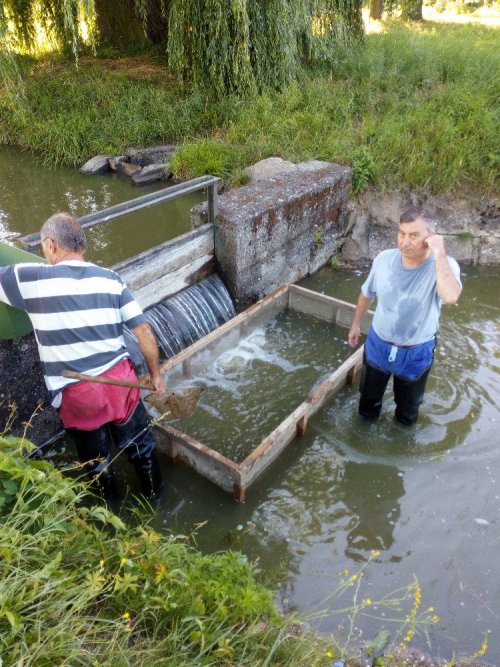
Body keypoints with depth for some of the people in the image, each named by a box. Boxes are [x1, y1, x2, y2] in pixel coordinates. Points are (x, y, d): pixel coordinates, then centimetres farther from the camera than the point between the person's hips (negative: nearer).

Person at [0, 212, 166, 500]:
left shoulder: (29, 278, -10)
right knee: (140, 443, 25)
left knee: (96, 456, 24)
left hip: (76, 391, -1)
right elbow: (145, 330, -4)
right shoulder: (111, 279, -2)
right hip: (120, 379, 2)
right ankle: (154, 492, 47)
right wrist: (155, 373, 7)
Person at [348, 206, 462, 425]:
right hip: (378, 344, 2)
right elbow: (367, 294, 2)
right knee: (368, 398, 26)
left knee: (408, 405, 25)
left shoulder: (444, 265, -26)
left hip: (416, 353, -2)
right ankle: (368, 419, 57)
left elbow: (451, 297, -49)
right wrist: (355, 324, 13)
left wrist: (439, 254, -42)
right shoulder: (384, 259, -16)